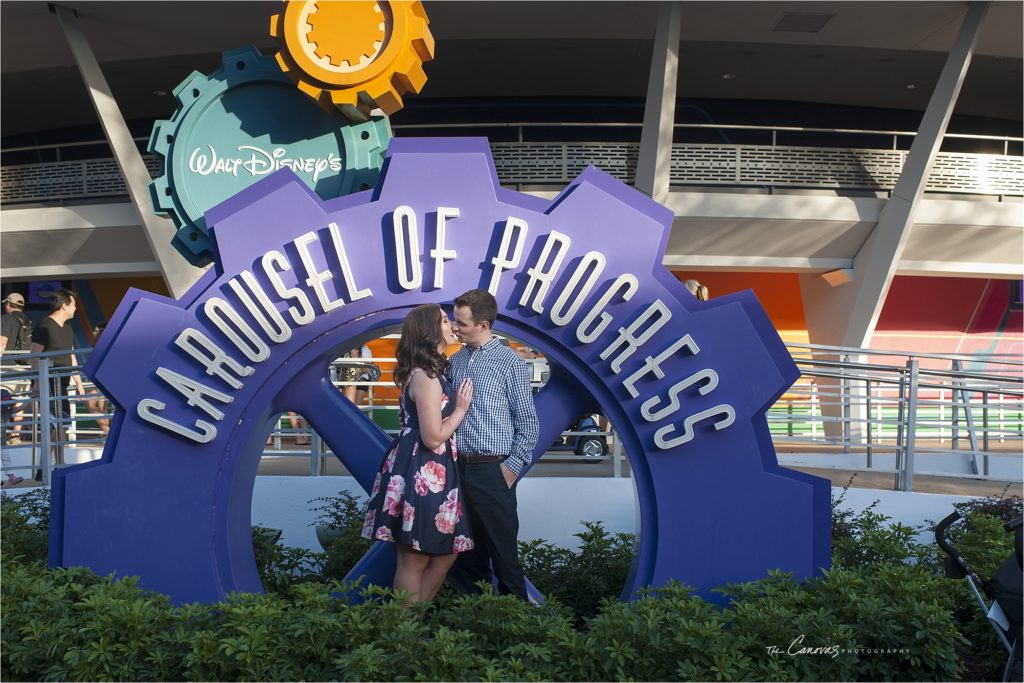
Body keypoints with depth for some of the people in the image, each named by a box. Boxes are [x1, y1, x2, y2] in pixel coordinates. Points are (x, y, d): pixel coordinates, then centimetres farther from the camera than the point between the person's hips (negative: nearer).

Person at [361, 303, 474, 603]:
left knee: (446, 553, 15)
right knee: (414, 560, 2)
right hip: (421, 474, -10)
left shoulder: (426, 372, 13)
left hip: (428, 472, 10)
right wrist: (461, 409, -9)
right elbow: (433, 438, -20)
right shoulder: (426, 378, -19)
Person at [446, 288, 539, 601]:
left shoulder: (510, 362, -5)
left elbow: (528, 422, -4)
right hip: (459, 467, 6)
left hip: (492, 471, -6)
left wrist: (513, 466, -9)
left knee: (503, 553, -1)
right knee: (465, 552, 12)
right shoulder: (456, 361, 12)